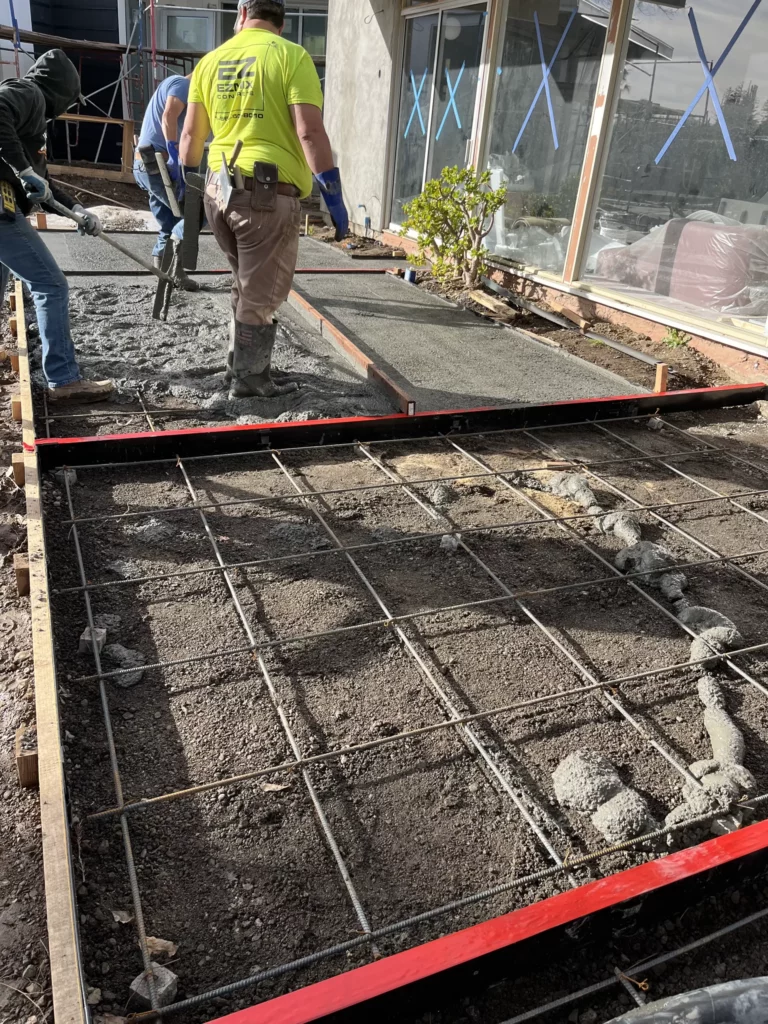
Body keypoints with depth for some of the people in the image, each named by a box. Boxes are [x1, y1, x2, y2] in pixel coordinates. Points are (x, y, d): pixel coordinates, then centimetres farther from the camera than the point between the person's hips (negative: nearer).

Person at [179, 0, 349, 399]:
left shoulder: (211, 61, 14)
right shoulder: (291, 56, -2)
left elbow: (191, 134, 17)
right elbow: (310, 132, -13)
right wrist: (334, 198, -10)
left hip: (218, 189, 6)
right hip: (268, 193, -6)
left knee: (248, 286, 23)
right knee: (260, 295, 5)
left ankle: (242, 367, 31)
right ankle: (249, 379, 15)